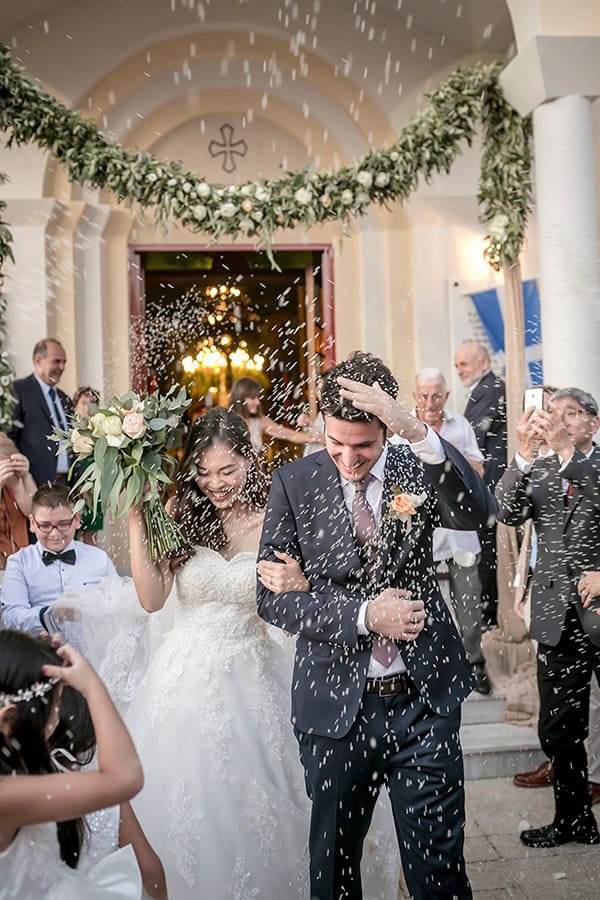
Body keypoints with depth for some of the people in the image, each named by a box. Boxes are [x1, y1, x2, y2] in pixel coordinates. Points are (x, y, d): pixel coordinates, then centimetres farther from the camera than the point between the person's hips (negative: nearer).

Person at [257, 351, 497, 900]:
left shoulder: (417, 470, -3)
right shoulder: (294, 484, -4)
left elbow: (478, 512, -23)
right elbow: (272, 598, -6)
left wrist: (418, 433, -35)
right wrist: (363, 615, -17)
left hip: (425, 698, 0)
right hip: (336, 705, 1)